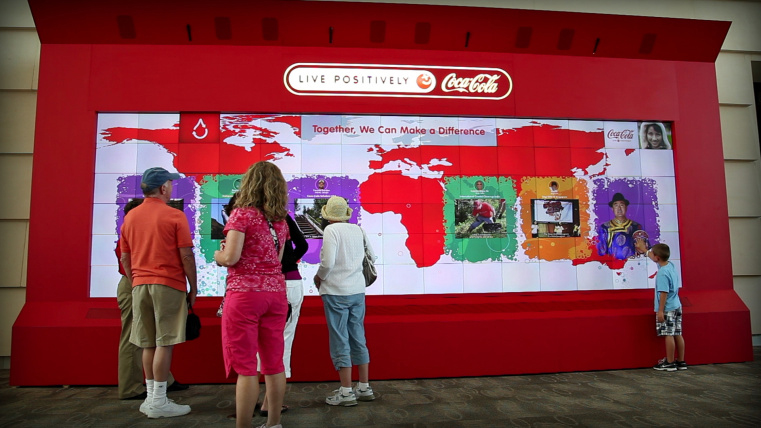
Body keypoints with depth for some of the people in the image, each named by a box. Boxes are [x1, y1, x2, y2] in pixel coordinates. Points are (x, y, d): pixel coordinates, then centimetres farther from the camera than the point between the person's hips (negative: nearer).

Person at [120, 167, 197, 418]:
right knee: (164, 343, -1)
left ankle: (151, 398, 19)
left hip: (140, 285, 6)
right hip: (168, 285, -6)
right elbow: (186, 256, -9)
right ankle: (158, 402, 3)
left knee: (148, 344, 12)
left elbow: (125, 258, 13)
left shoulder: (130, 217, 10)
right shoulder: (174, 216, -7)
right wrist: (193, 287, -1)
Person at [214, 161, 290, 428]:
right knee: (274, 364, 11)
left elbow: (231, 257, -15)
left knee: (245, 367, -1)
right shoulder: (280, 220, 11)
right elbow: (276, 259, 12)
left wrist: (217, 255, 8)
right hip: (276, 293, 6)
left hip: (245, 294, -6)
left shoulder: (242, 214, -7)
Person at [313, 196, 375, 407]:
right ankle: (364, 388, 22)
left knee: (340, 342, 3)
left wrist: (319, 277, -1)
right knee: (358, 339, 14)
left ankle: (346, 392, 8)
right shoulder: (357, 229, 4)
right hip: (358, 290, 6)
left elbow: (328, 262, -19)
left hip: (336, 291, -6)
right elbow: (371, 255, 11)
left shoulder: (331, 230, -12)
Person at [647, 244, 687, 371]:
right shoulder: (671, 265, 6)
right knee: (677, 334, 11)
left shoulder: (662, 273, -20)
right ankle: (681, 362, 18)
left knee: (668, 335, -2)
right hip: (677, 307, 9)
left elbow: (664, 293, -22)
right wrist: (647, 252, 42)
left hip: (667, 309, -9)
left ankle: (670, 363, 4)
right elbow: (658, 261, 28)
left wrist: (660, 310, -18)